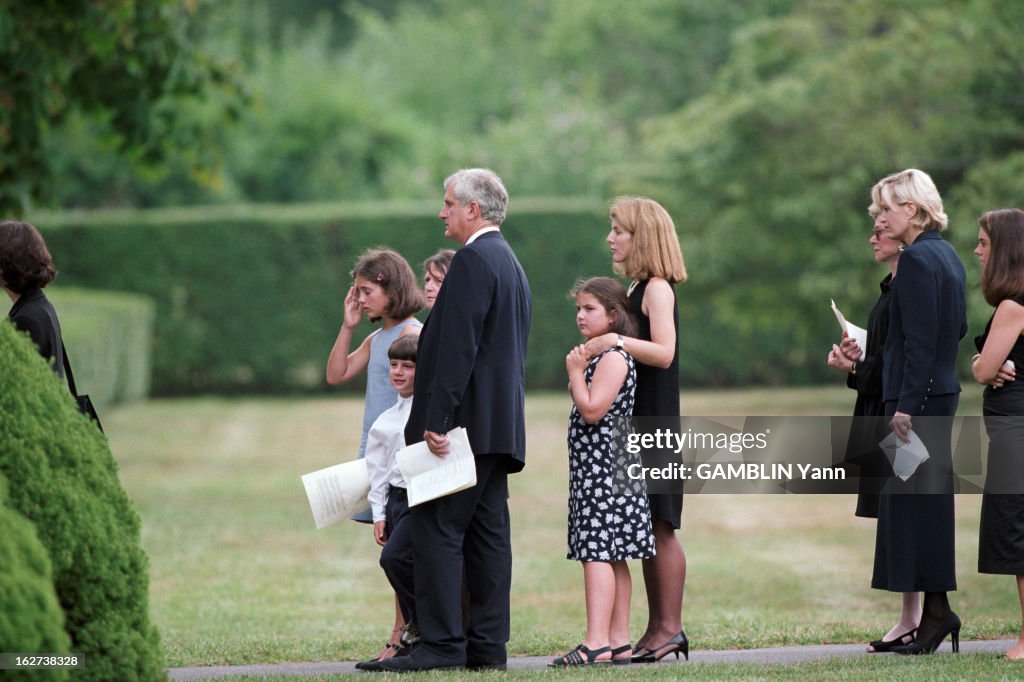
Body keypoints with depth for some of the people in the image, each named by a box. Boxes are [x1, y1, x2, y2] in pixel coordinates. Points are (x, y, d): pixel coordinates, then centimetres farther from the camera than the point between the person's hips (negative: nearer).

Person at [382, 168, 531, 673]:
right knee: (488, 535, 8)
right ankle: (487, 645, 7)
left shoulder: (474, 260, -12)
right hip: (500, 424, 10)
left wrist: (437, 419, -22)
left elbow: (458, 347, -20)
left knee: (436, 529, -9)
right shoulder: (510, 263, 20)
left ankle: (440, 644, -11)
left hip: (467, 421, -10)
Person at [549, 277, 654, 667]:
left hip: (604, 468, -11)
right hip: (596, 469, 11)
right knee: (612, 557, 9)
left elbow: (592, 411, -20)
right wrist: (577, 375, 12)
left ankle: (596, 644, -22)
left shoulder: (613, 358, -12)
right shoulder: (600, 357, 20)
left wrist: (576, 373, -11)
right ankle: (618, 642, 11)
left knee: (597, 554, -16)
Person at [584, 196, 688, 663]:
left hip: (655, 424, -9)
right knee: (645, 529, 9)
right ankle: (658, 629, 12)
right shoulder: (637, 289, 17)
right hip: (633, 424, 9)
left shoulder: (657, 288, -10)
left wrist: (619, 342, -33)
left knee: (659, 527, -8)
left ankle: (670, 628, -6)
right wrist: (595, 354, 12)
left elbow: (664, 352, -21)